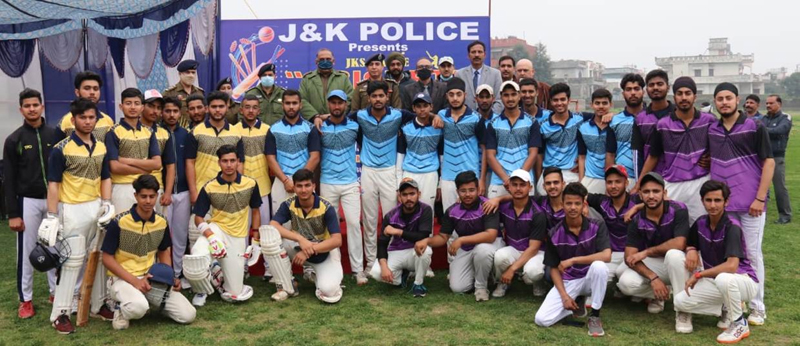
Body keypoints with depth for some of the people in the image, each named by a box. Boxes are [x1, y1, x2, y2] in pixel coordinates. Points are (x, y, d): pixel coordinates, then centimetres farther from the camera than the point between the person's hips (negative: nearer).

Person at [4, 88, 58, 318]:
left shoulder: (55, 135, 2)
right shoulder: (14, 140, -3)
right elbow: (9, 180, -4)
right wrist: (12, 213, -8)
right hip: (28, 201, -2)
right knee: (27, 252, 3)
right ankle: (25, 300, 14)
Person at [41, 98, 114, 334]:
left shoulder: (101, 147, 7)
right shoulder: (61, 149, -11)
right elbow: (53, 184, -11)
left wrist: (107, 204, 1)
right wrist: (52, 216, -15)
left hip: (97, 207, 6)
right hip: (72, 210, -6)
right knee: (72, 261, -3)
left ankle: (98, 303, 26)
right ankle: (60, 313, 7)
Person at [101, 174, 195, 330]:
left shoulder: (162, 222, 0)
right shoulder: (119, 222, -16)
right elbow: (107, 258, -12)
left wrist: (168, 276, -3)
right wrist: (135, 281, -21)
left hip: (151, 278, 5)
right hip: (122, 278, -5)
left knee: (188, 315, -8)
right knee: (138, 307, -39)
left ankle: (152, 301, 17)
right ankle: (122, 311, -2)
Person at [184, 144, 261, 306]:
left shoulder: (250, 184, -7)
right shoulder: (209, 188, -12)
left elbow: (255, 211, 8)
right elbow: (198, 218, -7)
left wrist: (255, 238, 5)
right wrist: (211, 237, -25)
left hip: (238, 237, 1)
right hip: (216, 229, -1)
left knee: (234, 295, 0)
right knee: (196, 260, -36)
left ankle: (220, 270, 34)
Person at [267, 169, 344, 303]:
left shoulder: (326, 208, -20)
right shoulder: (289, 205, -12)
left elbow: (337, 241, -25)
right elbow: (272, 226, -27)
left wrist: (309, 251, -35)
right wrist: (300, 239, -38)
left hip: (324, 252, -3)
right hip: (299, 248, 3)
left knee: (328, 291, -29)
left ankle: (319, 276, 10)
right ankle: (287, 286, -10)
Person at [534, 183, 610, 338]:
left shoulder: (597, 227, -11)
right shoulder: (554, 234, -8)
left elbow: (606, 256, -26)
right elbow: (554, 268, -2)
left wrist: (573, 260, -26)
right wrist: (564, 296, -14)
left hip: (590, 278, -1)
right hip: (567, 281, 1)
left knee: (599, 266, -38)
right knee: (541, 320, -17)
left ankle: (595, 316, -17)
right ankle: (577, 302, 13)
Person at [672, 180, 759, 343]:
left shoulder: (732, 227, -23)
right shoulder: (700, 223, -3)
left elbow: (731, 266, -34)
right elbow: (689, 244, 16)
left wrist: (699, 275, -24)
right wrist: (691, 250, -9)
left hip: (743, 280, -6)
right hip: (717, 281, 6)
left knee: (723, 278, -41)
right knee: (681, 301, -13)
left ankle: (739, 324, -14)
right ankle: (726, 309, 11)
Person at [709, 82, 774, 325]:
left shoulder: (754, 127, -3)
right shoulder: (711, 130, 7)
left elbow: (769, 162, -5)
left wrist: (760, 198, -12)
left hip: (750, 203, -3)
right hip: (721, 203, 3)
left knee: (752, 253, 4)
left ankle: (757, 308, 15)